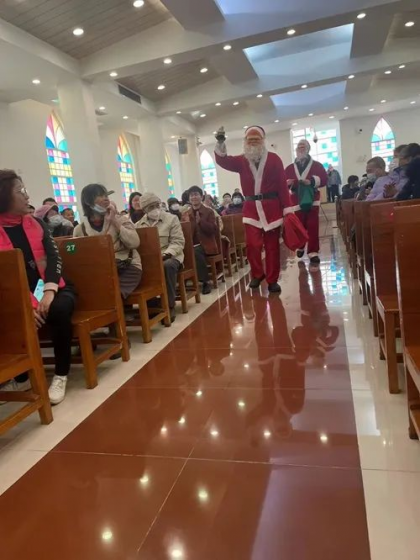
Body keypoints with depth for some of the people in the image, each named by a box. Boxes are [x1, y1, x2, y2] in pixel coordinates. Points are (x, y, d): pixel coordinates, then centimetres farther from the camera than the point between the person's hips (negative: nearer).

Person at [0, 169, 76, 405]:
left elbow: (54, 258, -4)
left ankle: (61, 376, -13)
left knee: (59, 310, -32)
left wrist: (49, 290, -23)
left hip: (51, 290, 1)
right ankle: (21, 378, 1)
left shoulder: (36, 223, 8)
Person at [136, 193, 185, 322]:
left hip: (169, 256, -3)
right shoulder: (139, 224, 14)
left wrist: (165, 254, -21)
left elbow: (178, 242, -4)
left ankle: (170, 306, -22)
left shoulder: (172, 219, 4)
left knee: (168, 266, -37)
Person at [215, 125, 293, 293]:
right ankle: (257, 274, 20)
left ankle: (272, 280, 13)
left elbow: (282, 185, -3)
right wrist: (220, 143, -24)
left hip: (271, 207, -1)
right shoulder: (242, 161, 9)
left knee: (272, 245, 3)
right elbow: (224, 161, -6)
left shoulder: (274, 159, 1)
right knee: (252, 244, -3)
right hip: (251, 208, 2)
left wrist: (287, 209, -7)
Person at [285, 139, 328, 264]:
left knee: (312, 226, -4)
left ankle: (313, 252, -2)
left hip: (312, 200, -1)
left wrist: (312, 181, -19)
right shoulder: (289, 168, 10)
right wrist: (288, 183, -18)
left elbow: (324, 180, -3)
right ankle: (300, 247, 27)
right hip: (296, 201, 1)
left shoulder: (317, 165, 6)